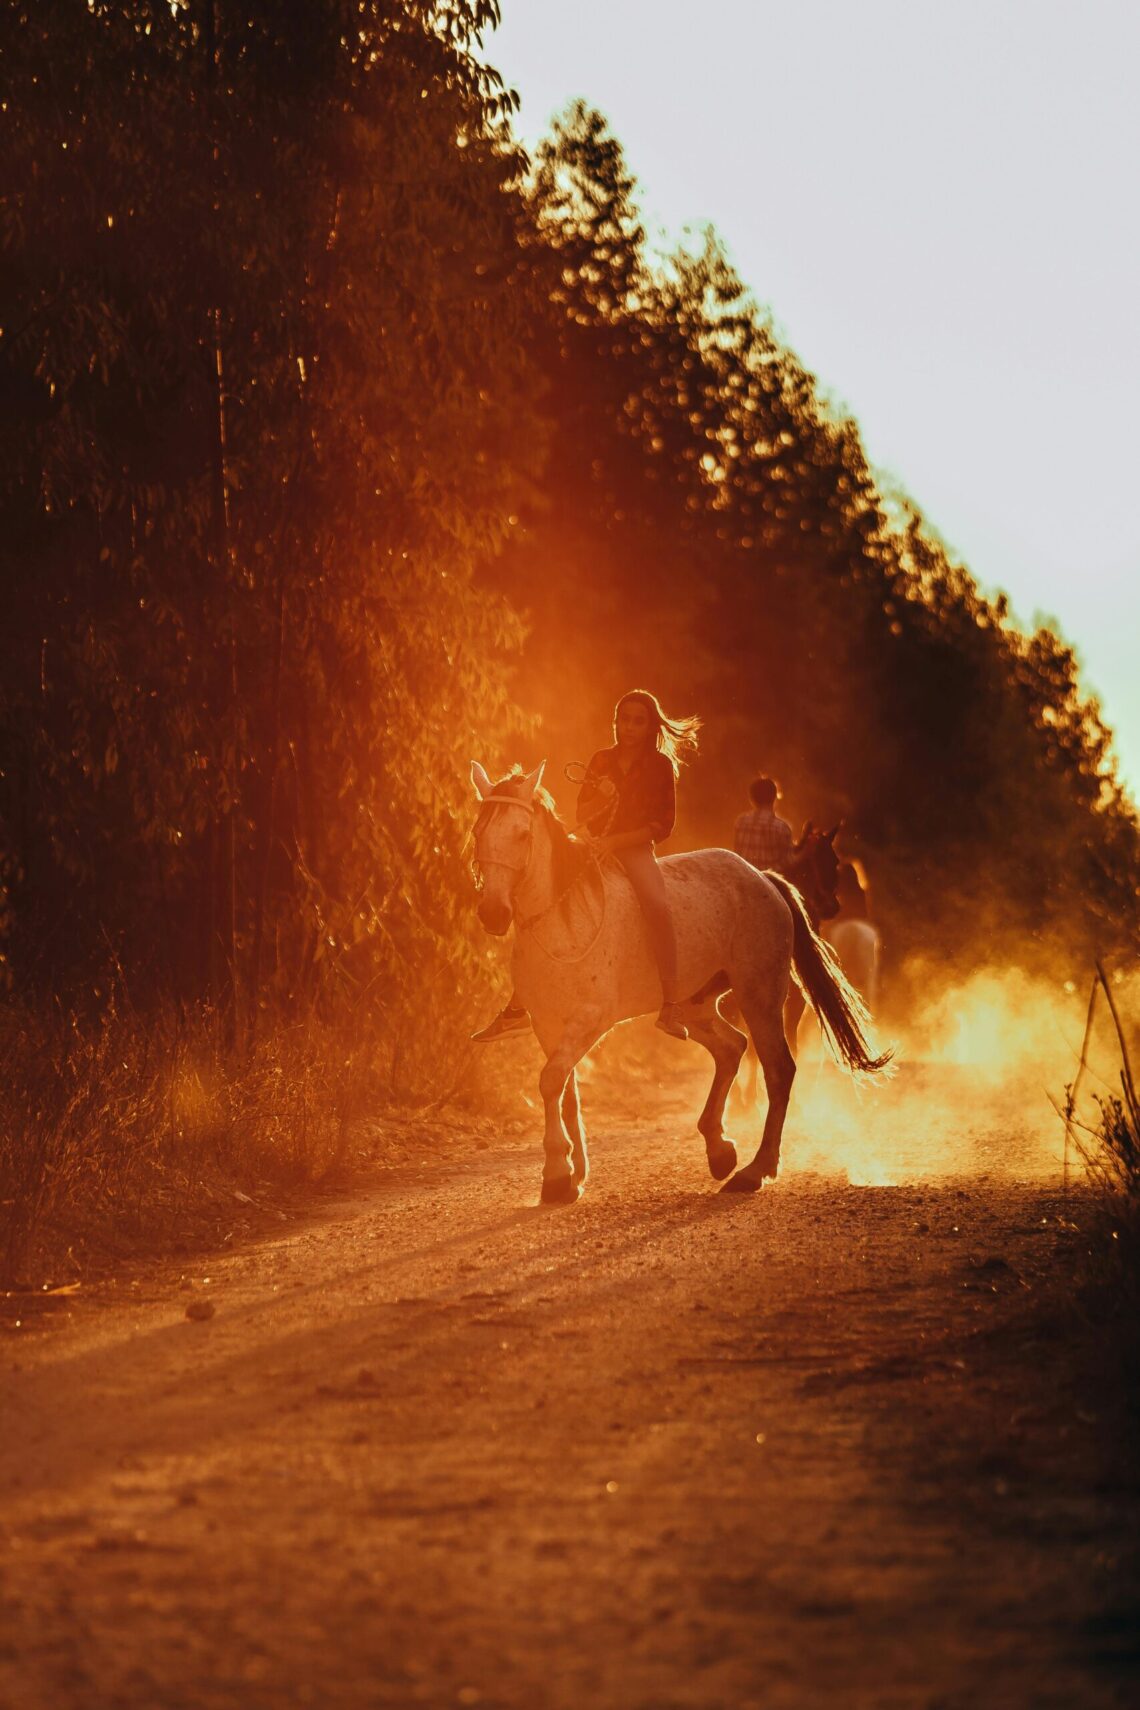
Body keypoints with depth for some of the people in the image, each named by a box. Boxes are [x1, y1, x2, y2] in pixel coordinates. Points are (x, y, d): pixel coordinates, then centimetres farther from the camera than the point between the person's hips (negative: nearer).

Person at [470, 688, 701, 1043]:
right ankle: (518, 1005, 0)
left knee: (656, 904, -36)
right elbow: (582, 814, 12)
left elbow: (662, 824, -5)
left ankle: (671, 1004, -40)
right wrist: (600, 799, -11)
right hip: (596, 848, 5)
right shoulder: (601, 761, 12)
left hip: (636, 850, -5)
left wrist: (614, 842, -16)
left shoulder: (660, 765, 1)